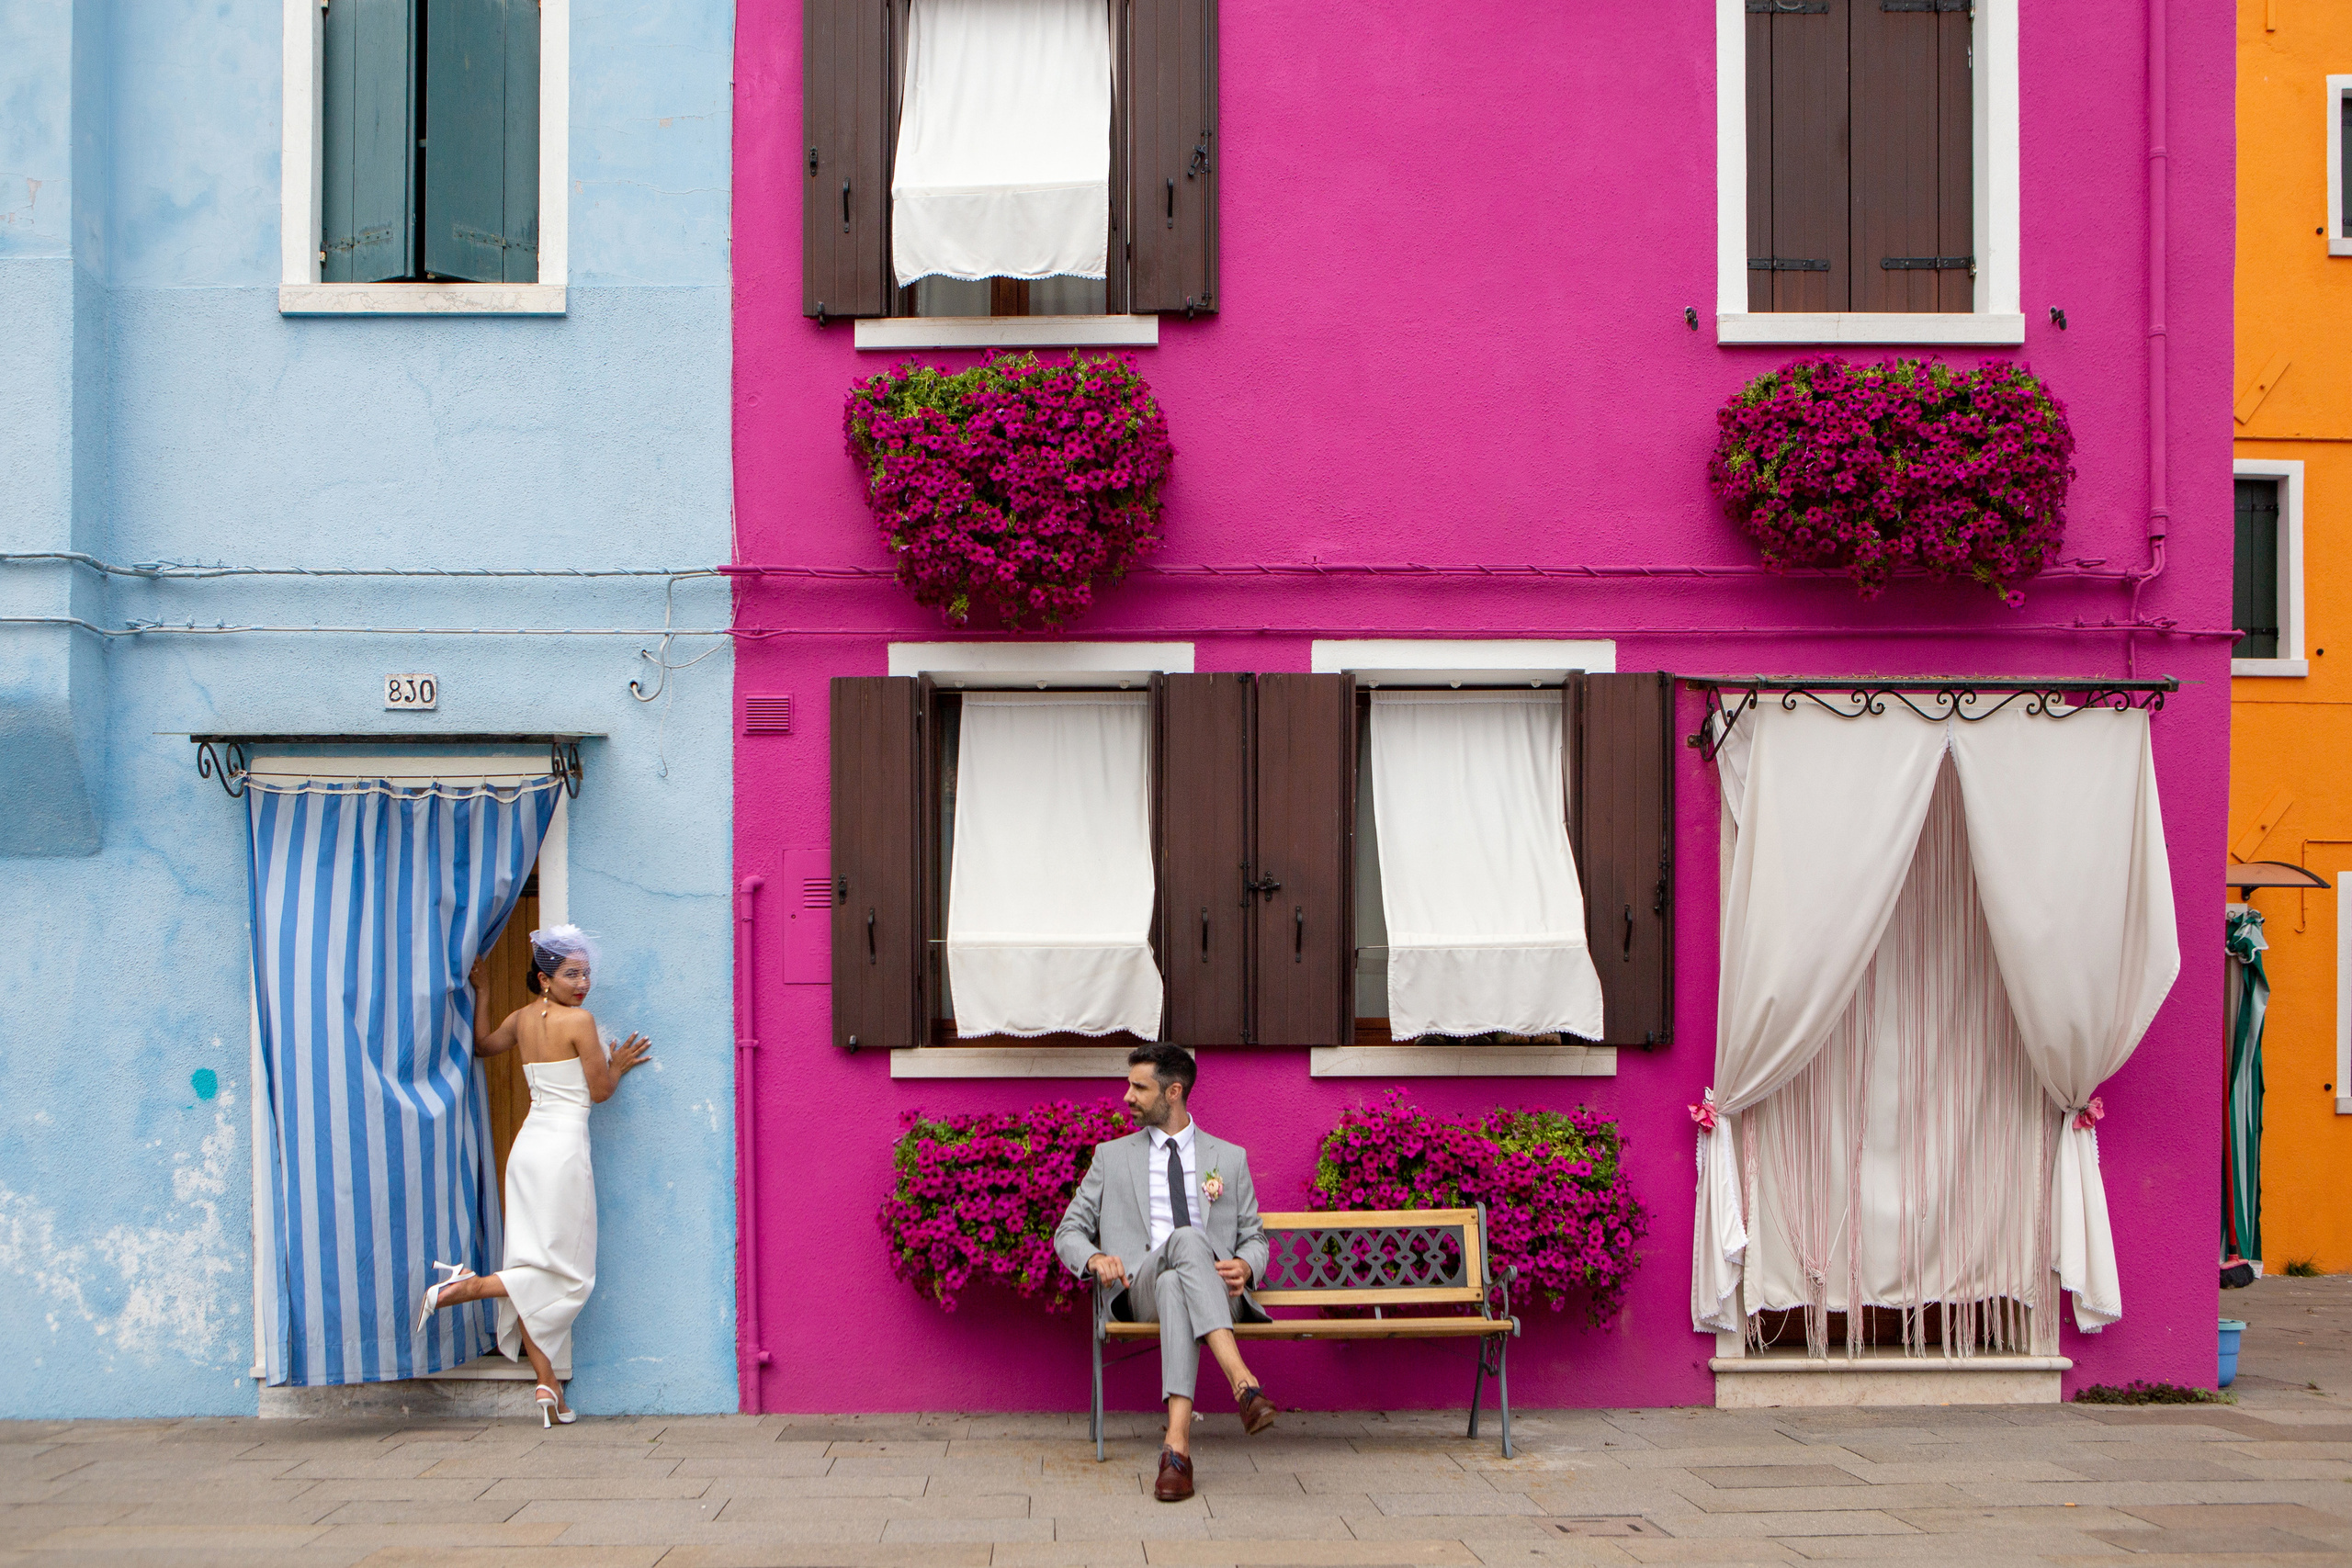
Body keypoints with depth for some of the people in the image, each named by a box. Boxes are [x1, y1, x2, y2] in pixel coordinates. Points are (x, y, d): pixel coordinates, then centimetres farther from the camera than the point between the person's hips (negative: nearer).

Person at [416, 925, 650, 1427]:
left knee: (536, 1269, 6)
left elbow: (482, 1044, 30)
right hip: (564, 1146, -8)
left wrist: (479, 993, 35)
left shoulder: (521, 1018, 10)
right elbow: (599, 1091, -5)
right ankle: (468, 1286, -10)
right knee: (569, 1275, 0)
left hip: (528, 1143, 8)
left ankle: (546, 1383, 4)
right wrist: (618, 1065, 14)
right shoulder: (579, 1020, -10)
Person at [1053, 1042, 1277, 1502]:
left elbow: (1254, 1237, 21)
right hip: (1139, 1288, -1)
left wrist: (1245, 1264, -5)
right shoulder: (1112, 1157, 23)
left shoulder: (1229, 1158, 23)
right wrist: (1094, 1258, -6)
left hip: (1215, 1290, 1)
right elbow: (1069, 1232, 19)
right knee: (1186, 1239, -39)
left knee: (1175, 1287, -41)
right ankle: (1242, 1382, -56)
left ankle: (1176, 1441, -57)